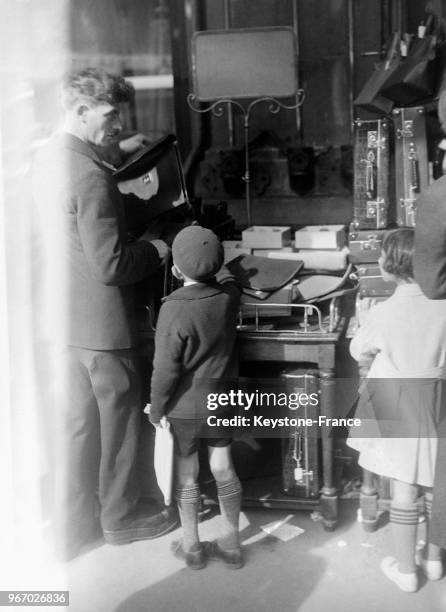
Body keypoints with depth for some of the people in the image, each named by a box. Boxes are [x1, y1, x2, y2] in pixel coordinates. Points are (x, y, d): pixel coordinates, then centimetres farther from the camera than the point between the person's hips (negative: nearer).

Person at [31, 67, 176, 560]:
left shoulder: (50, 157, 6)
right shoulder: (89, 177, -24)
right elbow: (111, 266, -24)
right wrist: (153, 250, -8)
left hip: (61, 316, 9)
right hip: (100, 321, -9)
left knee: (75, 422, 18)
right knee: (119, 417, 10)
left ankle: (73, 526, 30)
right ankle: (121, 516, 28)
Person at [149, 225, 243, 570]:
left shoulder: (174, 309, -24)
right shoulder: (230, 295, -10)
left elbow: (166, 368, -19)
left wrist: (157, 408, -8)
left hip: (185, 406, -4)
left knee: (186, 475, 11)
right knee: (223, 470, 14)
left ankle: (191, 547, 25)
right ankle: (231, 544, 26)